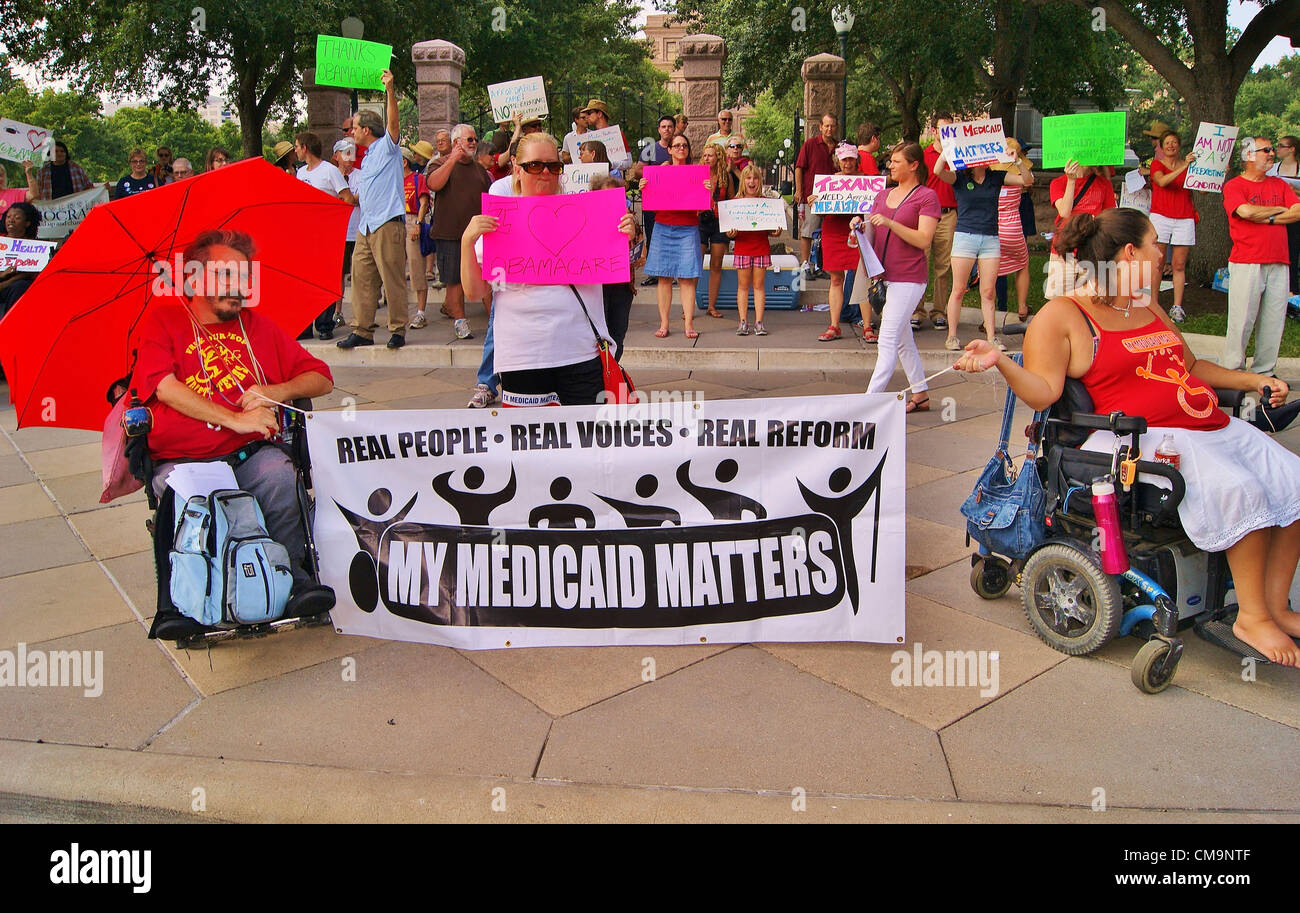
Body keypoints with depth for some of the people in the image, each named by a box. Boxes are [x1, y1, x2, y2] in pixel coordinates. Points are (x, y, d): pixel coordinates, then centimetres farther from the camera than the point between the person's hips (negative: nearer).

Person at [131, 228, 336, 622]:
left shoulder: (257, 325, 22)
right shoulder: (163, 319, 13)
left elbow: (322, 378, 17)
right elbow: (163, 386, -5)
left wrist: (276, 392, -4)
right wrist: (234, 420, -14)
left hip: (250, 454, 1)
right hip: (180, 458, -1)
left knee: (280, 476, -32)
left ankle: (292, 572, -19)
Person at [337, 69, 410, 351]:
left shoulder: (386, 147, 0)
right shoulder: (367, 156, 24)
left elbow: (393, 122, -18)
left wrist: (390, 90, -28)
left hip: (388, 224, -9)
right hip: (366, 226, 9)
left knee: (392, 279, -6)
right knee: (361, 277, 5)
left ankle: (398, 330, 2)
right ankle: (362, 330, 9)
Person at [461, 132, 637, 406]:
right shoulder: (497, 219, 5)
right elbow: (474, 291, 1)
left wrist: (626, 237, -2)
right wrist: (467, 241, -12)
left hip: (582, 350, 2)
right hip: (523, 355, -1)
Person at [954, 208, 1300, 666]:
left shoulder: (1147, 305, 22)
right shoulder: (1061, 315, -4)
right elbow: (1043, 392, -13)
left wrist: (1252, 380, 26)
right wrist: (999, 360, -28)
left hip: (1213, 426, 9)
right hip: (1147, 437, -9)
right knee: (1238, 489, -27)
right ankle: (1251, 617, -9)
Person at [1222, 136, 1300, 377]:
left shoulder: (1279, 184, 18)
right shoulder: (1234, 186, 2)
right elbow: (1246, 211, -16)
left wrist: (1267, 218, -7)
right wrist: (1280, 209, 0)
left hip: (1279, 263, 5)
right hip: (1246, 263, -5)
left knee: (1274, 321, 4)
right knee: (1242, 319, -6)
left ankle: (1264, 372, 13)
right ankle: (1232, 371, 3)